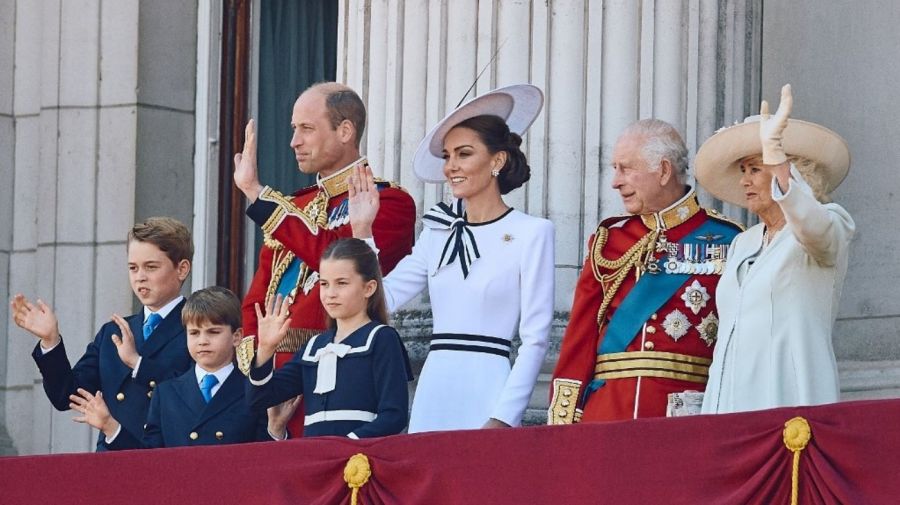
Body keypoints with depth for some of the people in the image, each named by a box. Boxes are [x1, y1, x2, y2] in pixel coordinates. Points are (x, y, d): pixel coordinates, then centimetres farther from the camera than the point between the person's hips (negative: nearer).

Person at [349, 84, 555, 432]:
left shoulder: (531, 233, -3)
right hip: (433, 392, 5)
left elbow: (535, 339, -6)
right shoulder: (439, 232, 14)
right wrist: (362, 231, 5)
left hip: (486, 393, -5)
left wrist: (503, 419, -12)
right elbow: (381, 299, 10)